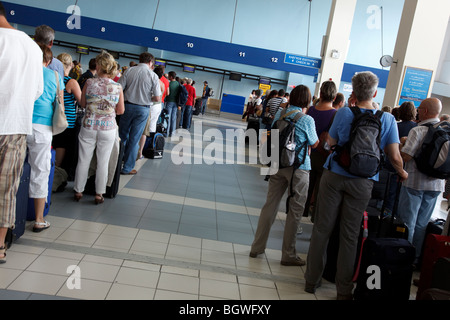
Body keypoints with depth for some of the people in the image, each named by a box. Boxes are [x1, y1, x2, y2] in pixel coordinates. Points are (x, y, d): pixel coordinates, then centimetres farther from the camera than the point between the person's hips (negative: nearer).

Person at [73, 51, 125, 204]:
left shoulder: (89, 83, -7)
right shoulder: (118, 87, -6)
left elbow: (83, 104, 4)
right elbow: (121, 111, 2)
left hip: (89, 126, 0)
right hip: (108, 128, 0)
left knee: (84, 160, 12)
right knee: (103, 162, 8)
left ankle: (78, 191, 24)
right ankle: (99, 194, 16)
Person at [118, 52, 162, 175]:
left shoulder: (129, 71, -1)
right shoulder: (153, 75, -6)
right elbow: (157, 98, -10)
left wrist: (127, 96, 12)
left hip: (128, 106, 2)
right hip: (143, 109, -2)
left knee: (122, 135, 19)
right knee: (134, 139, 7)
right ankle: (127, 168, 14)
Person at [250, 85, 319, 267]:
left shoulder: (280, 113, 3)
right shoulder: (307, 120, -12)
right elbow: (315, 144, 0)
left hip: (278, 164, 5)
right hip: (298, 168, -5)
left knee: (270, 205, 12)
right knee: (295, 211, 6)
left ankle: (257, 247, 20)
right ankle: (288, 255, 16)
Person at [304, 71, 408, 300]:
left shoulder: (344, 113, -5)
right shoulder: (387, 119, -3)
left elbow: (331, 143, 2)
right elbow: (394, 157, -2)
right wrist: (402, 173, 17)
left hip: (334, 176, 0)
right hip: (362, 183, 1)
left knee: (322, 229, 9)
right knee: (350, 235, 9)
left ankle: (312, 280, 21)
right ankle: (344, 290, 20)